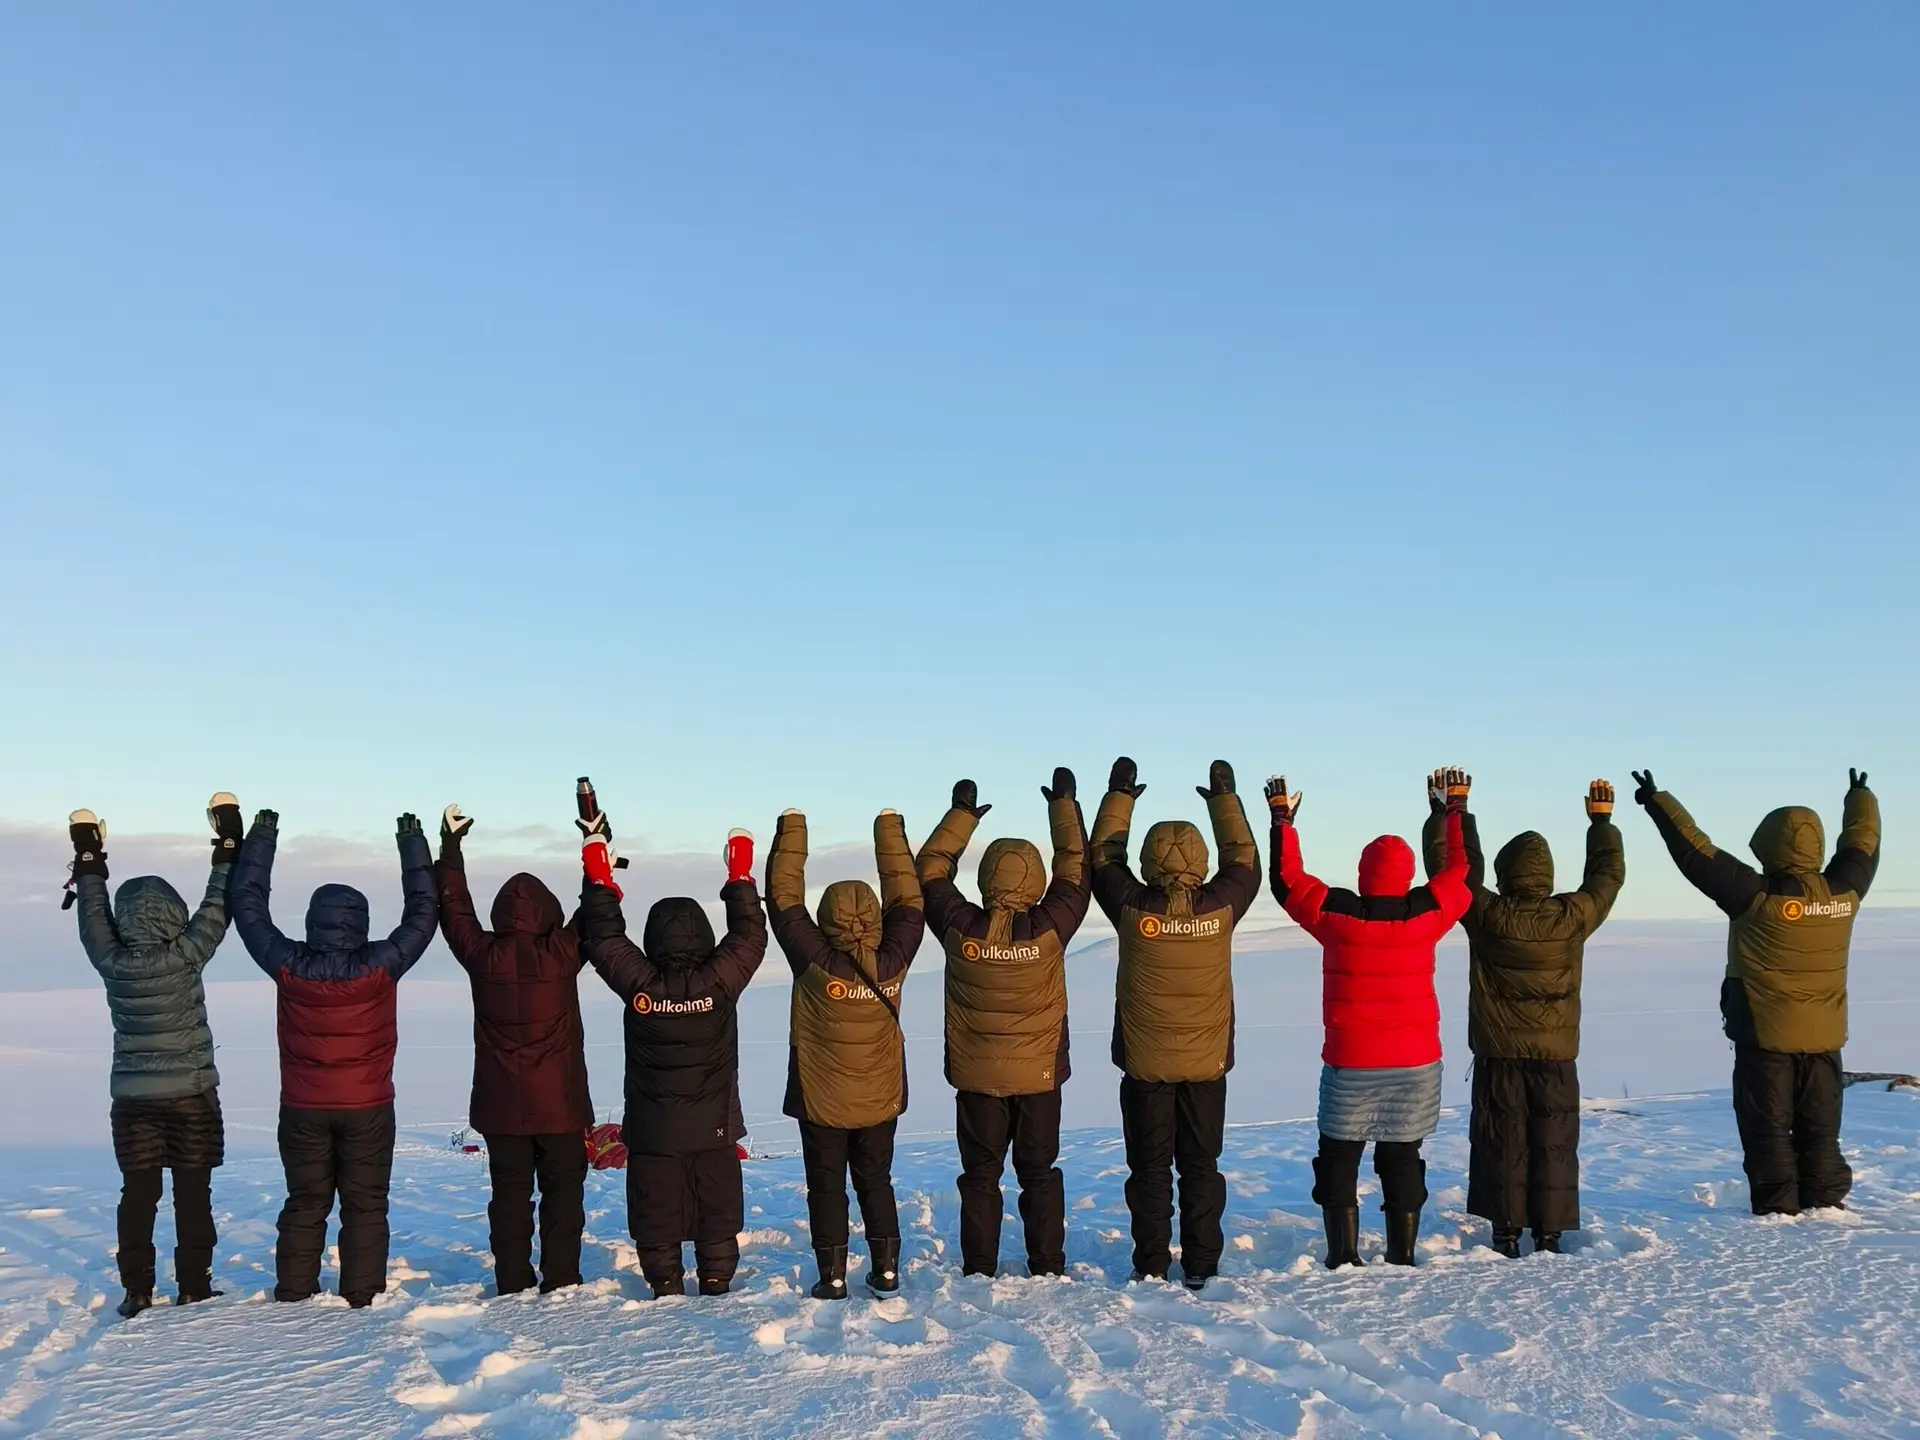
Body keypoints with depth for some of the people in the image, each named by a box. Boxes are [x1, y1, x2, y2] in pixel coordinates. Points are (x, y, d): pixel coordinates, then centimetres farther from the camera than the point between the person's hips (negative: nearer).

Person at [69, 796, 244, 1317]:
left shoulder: (112, 963, -6)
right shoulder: (185, 956, -15)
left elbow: (93, 914, 9)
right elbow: (218, 905, -7)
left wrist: (88, 857, 18)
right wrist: (229, 843, -1)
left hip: (132, 1097, 3)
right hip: (191, 1093, -3)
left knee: (138, 1193, 8)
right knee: (193, 1191, 4)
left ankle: (137, 1290, 10)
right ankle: (193, 1287, 8)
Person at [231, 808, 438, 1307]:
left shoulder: (288, 967, -9)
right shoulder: (380, 966, -13)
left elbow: (248, 906, 3)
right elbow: (423, 910, -2)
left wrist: (261, 836, 9)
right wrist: (412, 844, 6)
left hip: (302, 1109, 2)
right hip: (368, 1107, -2)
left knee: (304, 1206, 14)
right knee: (365, 1208, 7)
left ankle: (293, 1298, 17)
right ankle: (362, 1300, 7)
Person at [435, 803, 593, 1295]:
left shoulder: (483, 957, -6)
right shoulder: (562, 954, -12)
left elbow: (454, 912, 9)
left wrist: (450, 848, 18)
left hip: (501, 1105, 2)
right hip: (560, 1103, -2)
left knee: (509, 1193, 10)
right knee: (563, 1192, 7)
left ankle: (513, 1287, 11)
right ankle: (561, 1284, 8)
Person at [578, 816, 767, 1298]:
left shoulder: (638, 984, -13)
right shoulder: (719, 981, -14)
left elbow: (603, 938, 0)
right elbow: (749, 935, -2)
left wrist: (599, 880, 7)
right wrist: (739, 877, 6)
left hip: (652, 1132, 0)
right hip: (714, 1129, 0)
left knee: (656, 1220, 11)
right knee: (717, 1214, 14)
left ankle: (667, 1292, 15)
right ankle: (717, 1288, 17)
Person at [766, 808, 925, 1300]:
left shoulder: (815, 963, -21)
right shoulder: (892, 964, -15)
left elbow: (784, 899, -14)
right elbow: (908, 902, -2)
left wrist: (791, 829, -6)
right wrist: (891, 829, 4)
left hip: (821, 1100, -3)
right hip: (881, 1099, 3)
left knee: (826, 1188, 9)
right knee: (876, 1182, 17)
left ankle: (833, 1277, 9)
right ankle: (886, 1270, 19)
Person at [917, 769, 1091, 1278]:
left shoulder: (960, 928, -15)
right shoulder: (1049, 929, -18)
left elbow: (930, 871, 1)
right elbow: (1077, 871, -4)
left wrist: (962, 814, 8)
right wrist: (1064, 804, 6)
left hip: (976, 1075, 0)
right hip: (1040, 1074, 0)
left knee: (980, 1175, 10)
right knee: (1040, 1173, 13)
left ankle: (978, 1273, 13)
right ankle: (1048, 1270, 17)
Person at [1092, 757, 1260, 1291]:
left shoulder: (1133, 909, -13)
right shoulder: (1220, 908, -11)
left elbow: (1104, 858, 3)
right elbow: (1244, 862, 8)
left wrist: (1119, 795, 13)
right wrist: (1225, 798, 18)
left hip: (1145, 1066, -1)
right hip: (1207, 1065, 1)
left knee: (1150, 1168, 8)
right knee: (1201, 1166, 11)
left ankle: (1152, 1268, 12)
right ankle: (1200, 1267, 16)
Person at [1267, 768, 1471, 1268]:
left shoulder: (1335, 914, -12)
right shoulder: (1425, 913, -8)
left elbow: (1287, 879, 3)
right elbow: (1461, 871, 10)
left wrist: (1282, 818, 12)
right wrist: (1456, 808, 22)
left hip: (1350, 1063, -2)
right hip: (1416, 1062, 2)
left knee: (1339, 1159, 10)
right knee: (1402, 1160, 13)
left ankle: (1344, 1257, 9)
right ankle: (1403, 1257, 16)